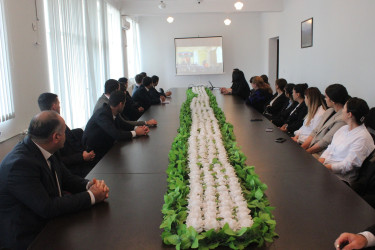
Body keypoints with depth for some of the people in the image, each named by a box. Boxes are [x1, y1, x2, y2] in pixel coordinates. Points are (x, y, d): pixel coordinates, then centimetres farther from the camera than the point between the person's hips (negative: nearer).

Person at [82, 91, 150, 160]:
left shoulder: (113, 112, -2)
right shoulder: (103, 115, -27)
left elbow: (122, 124, 12)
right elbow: (116, 134, -32)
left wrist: (136, 128, -6)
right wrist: (135, 132, -20)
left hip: (106, 146, 8)